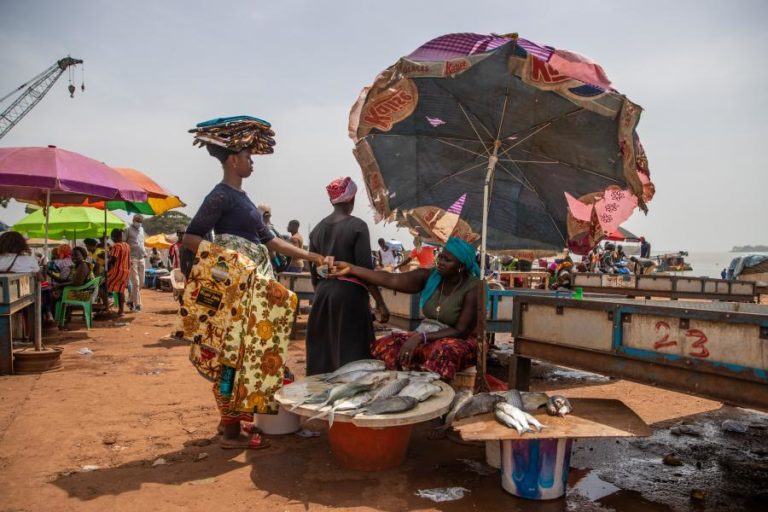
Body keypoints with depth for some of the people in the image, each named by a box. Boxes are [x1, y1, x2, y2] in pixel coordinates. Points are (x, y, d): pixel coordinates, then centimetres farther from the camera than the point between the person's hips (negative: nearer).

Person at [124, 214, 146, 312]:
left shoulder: (141, 229, 18)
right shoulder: (128, 229, -2)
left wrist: (144, 252, 9)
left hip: (141, 259, 6)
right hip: (132, 259, -6)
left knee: (141, 282, 7)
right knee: (136, 282, -8)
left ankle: (131, 301, 22)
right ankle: (137, 304, -4)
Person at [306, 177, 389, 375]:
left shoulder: (318, 228, 8)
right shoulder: (357, 226, -9)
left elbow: (314, 270, 12)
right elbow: (365, 269, -14)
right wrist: (380, 303, -8)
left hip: (323, 292, 6)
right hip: (349, 293, -6)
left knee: (321, 349, 14)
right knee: (350, 350, 0)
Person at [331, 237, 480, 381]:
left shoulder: (473, 288, -17)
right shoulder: (429, 276, -5)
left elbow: (461, 331, -19)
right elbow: (390, 279, -14)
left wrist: (421, 337, -29)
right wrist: (351, 269, -22)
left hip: (458, 342, -4)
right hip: (426, 337, 5)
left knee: (445, 349, -40)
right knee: (384, 345, -19)